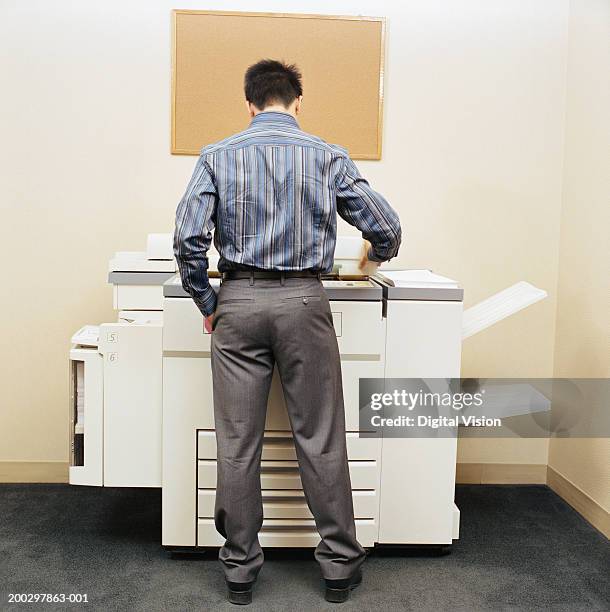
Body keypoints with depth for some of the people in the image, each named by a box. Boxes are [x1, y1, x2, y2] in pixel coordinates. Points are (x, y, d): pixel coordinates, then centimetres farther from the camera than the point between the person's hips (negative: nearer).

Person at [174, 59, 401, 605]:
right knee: (321, 440, 8)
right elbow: (387, 228, 5)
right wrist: (376, 254, 28)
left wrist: (208, 304, 6)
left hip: (239, 302, 1)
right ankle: (340, 564, 19)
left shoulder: (218, 156, 4)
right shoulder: (328, 156, 4)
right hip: (304, 301, 0)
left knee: (238, 443, 7)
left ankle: (240, 569, 18)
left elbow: (188, 238, -6)